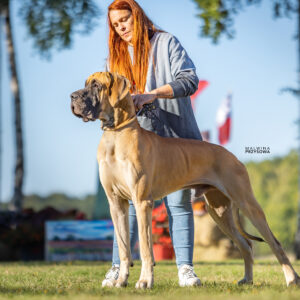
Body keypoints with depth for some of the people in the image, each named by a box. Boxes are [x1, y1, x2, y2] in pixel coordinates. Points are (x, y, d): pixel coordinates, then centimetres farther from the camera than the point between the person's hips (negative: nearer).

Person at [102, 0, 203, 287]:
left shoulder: (166, 43, 4)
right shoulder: (115, 57, 17)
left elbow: (189, 80, -8)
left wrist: (150, 95, -20)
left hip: (174, 137, -3)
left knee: (178, 202, -3)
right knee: (129, 200, -3)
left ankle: (185, 268, -2)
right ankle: (118, 267, 1)